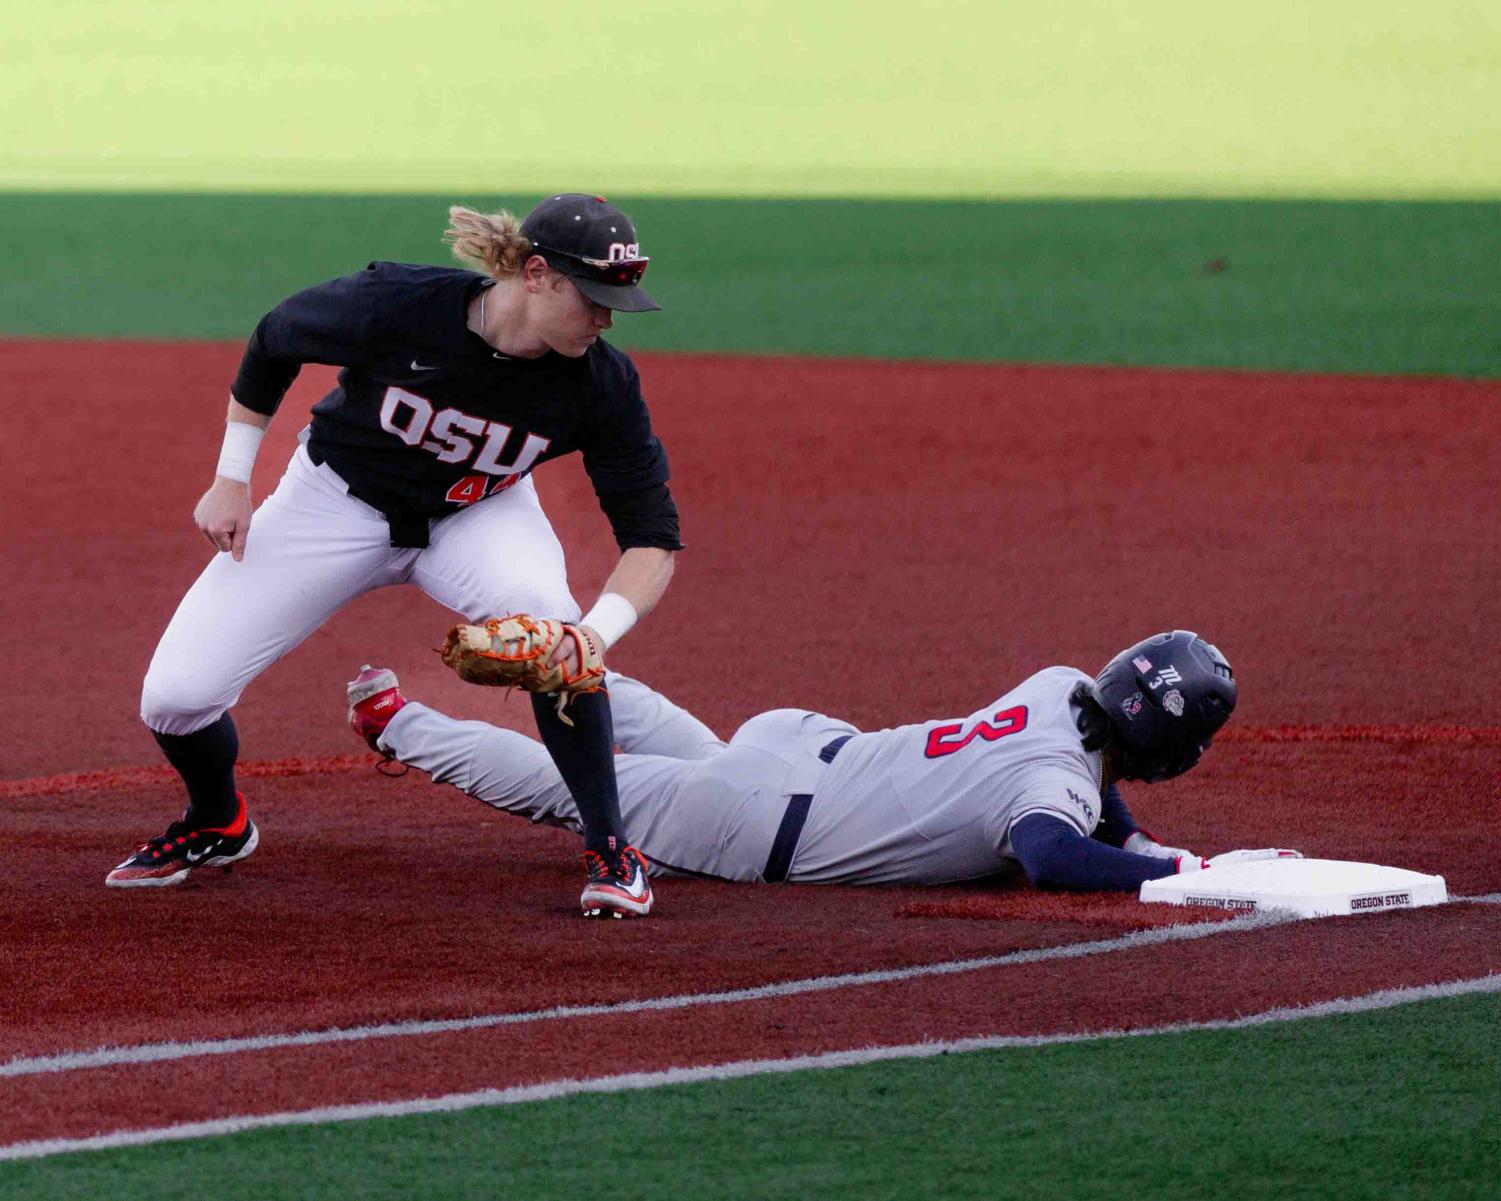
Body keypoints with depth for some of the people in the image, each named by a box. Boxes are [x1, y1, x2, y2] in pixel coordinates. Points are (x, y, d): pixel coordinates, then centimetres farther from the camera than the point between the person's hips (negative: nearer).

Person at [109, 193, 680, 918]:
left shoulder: (600, 383, -27)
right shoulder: (396, 305, -31)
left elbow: (655, 537, -23)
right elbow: (275, 341, -11)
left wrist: (601, 628, -43)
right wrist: (231, 481, -8)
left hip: (479, 517, 0)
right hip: (337, 500, 0)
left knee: (547, 621, -35)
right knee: (174, 696, -10)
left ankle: (608, 851, -18)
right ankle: (217, 826, 25)